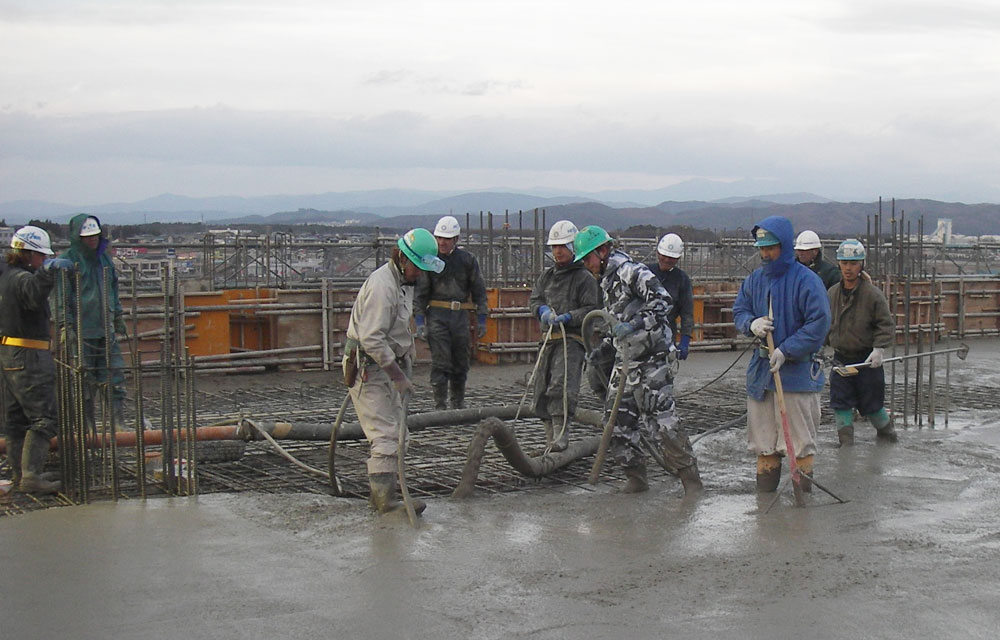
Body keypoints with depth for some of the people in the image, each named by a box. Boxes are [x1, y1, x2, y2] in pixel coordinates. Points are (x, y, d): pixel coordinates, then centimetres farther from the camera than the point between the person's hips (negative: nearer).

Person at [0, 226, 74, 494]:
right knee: (44, 418, -8)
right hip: (29, 357, -10)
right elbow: (35, 295, -41)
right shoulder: (22, 279, -17)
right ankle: (31, 476, -10)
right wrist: (48, 271, -57)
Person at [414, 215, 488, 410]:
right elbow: (420, 292, 1)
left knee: (461, 363, 9)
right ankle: (440, 405, -5)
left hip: (461, 315, 3)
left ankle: (458, 403, 23)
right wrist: (419, 321, -7)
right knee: (440, 362, -9)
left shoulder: (468, 260, 7)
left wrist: (481, 319, 8)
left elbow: (479, 290, 12)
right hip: (437, 315, -3)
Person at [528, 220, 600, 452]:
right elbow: (534, 300, 16)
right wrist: (543, 310, -6)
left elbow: (591, 309, -6)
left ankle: (561, 437, -29)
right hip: (550, 339, 7)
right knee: (542, 391, 6)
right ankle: (550, 440, 14)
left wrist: (567, 317, -19)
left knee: (561, 386, -23)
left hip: (573, 339, -7)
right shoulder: (547, 276, 19)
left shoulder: (584, 278, -1)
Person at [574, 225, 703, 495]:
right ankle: (636, 479, 15)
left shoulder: (630, 271, -13)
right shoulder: (606, 280, 17)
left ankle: (690, 478, -4)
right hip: (625, 359, 10)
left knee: (659, 418, -11)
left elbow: (662, 301, -22)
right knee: (618, 419, 6)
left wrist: (635, 325, -28)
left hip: (650, 358, -10)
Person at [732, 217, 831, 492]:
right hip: (761, 367, 6)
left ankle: (802, 488, 9)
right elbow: (738, 311, 16)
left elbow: (819, 323, -14)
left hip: (798, 369, -6)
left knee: (801, 436, -1)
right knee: (762, 432, 10)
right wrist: (751, 324, -8)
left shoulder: (806, 280, -10)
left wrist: (786, 350, -17)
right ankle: (765, 488, 20)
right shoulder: (754, 279, 8)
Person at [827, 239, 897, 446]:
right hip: (841, 357, 4)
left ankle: (887, 432, 29)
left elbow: (887, 325, -9)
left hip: (867, 359, -4)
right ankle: (846, 442, 9)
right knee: (841, 403, 0)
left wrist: (879, 349, -18)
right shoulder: (832, 293, 5)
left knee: (871, 403, 5)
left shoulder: (872, 294, -10)